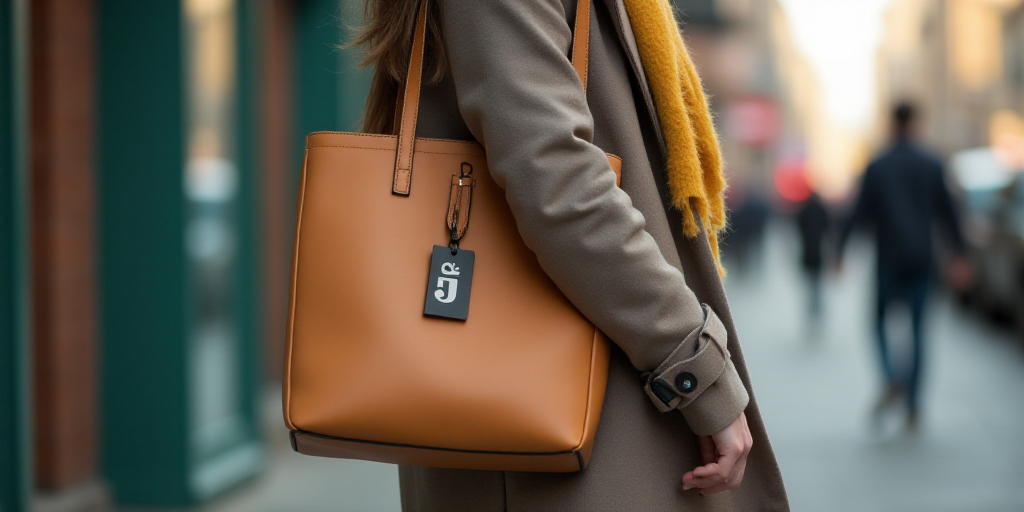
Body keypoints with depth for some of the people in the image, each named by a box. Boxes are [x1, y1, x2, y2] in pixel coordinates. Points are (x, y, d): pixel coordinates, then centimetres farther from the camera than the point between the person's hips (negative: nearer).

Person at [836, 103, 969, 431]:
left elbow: (860, 213, -5)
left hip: (889, 259, -2)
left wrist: (840, 251, 2)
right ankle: (913, 406, 4)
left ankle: (893, 378, -15)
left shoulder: (877, 167, -3)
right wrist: (959, 256, 7)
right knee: (917, 328, 7)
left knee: (880, 320, 13)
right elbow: (947, 213, 3)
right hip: (922, 259, 2)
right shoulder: (932, 166, 3)